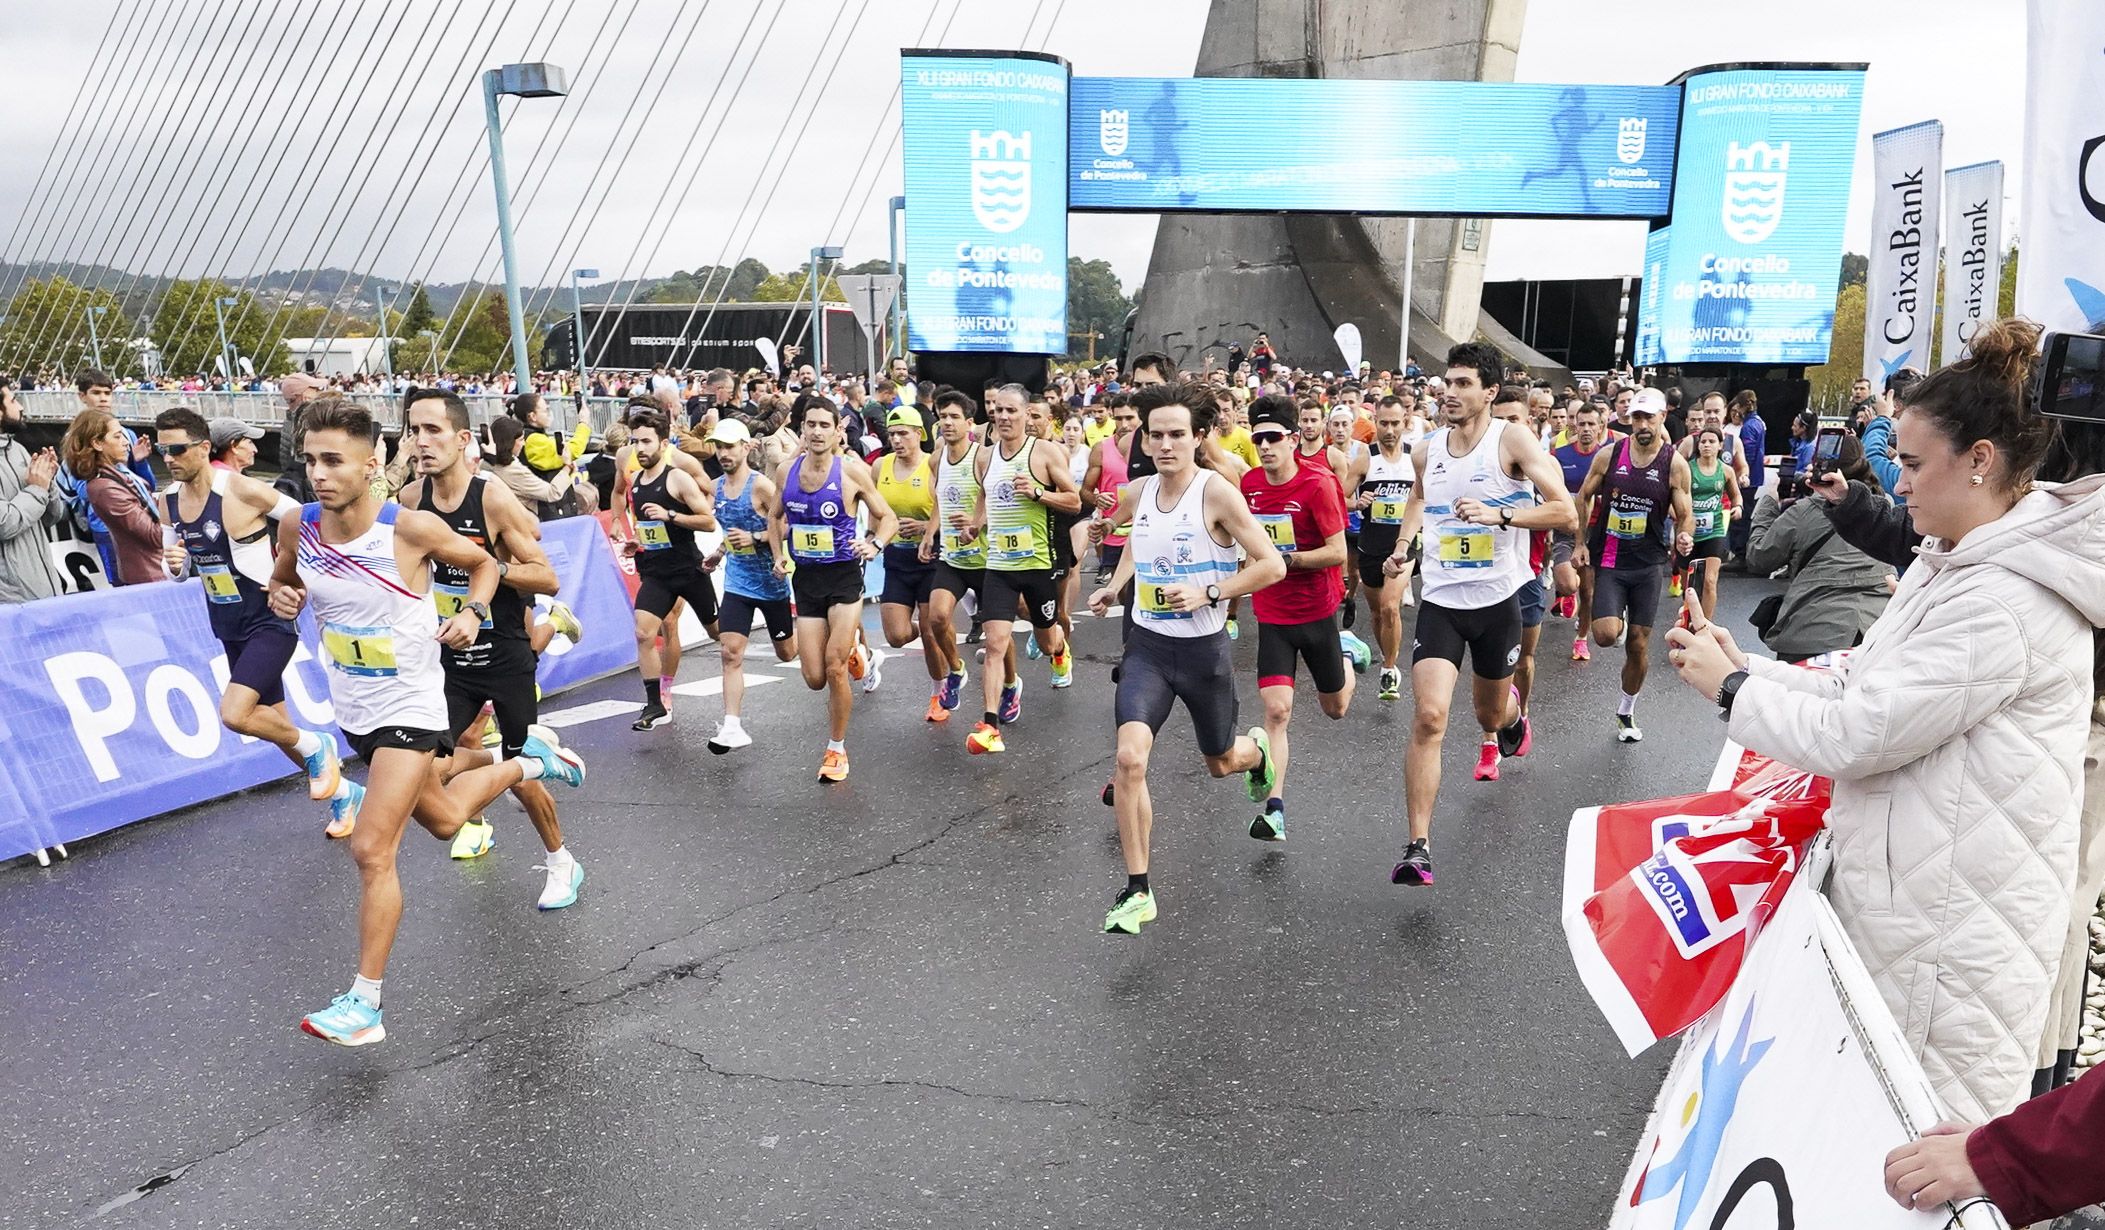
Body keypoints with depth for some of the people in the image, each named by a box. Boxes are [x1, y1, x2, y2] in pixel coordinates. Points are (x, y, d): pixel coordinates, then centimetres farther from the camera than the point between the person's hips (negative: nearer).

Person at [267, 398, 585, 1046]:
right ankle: (529, 761, 51)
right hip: (354, 711, 6)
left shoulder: (412, 528, -20)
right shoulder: (297, 529, -8)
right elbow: (280, 581, 13)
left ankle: (364, 1003, -1)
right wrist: (281, 596, -10)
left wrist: (471, 612, -20)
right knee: (444, 820, 24)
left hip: (409, 709, -6)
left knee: (372, 850, -13)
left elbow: (484, 563, -2)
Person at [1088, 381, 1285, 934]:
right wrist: (1114, 586, 8)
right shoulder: (1137, 492, 2)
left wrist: (1207, 593, -22)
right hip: (1147, 645, 3)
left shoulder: (1217, 492, -14)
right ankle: (1137, 892, -6)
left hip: (1204, 648, -3)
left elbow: (1271, 565, -14)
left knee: (1221, 762, 18)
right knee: (1129, 758, -18)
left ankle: (1256, 750, 59)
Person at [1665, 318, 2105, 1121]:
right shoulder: (1955, 566, 10)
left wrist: (1730, 686, -10)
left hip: (1955, 924, -10)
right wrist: (1744, 666, 3)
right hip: (1906, 886, 10)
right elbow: (1863, 693, 12)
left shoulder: (2008, 600, -23)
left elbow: (1854, 735, -23)